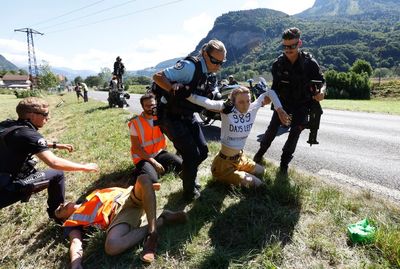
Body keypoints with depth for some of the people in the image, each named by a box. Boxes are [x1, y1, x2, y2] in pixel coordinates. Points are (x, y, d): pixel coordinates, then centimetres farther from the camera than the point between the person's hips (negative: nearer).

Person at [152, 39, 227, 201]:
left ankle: (188, 174, 37)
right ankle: (190, 192, 16)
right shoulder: (190, 66, -21)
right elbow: (157, 77, -23)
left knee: (202, 151, 8)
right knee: (192, 154, -8)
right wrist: (174, 89, -36)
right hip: (170, 116, -8)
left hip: (187, 116, 8)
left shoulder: (206, 71, 6)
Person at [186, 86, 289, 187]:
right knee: (256, 184, -9)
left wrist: (279, 109, -7)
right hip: (224, 163, -7)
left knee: (260, 172, 26)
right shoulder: (227, 109, -23)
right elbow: (207, 103, -39)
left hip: (240, 159, 7)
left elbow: (269, 93, 3)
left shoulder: (253, 109, -8)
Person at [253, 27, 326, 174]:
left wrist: (321, 91, -32)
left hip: (302, 104, -1)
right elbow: (276, 86, -9)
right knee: (272, 127, -1)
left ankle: (284, 162, 15)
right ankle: (261, 151, 23)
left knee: (295, 133, 0)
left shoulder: (310, 62, -17)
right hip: (283, 101, 1)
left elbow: (321, 81, -9)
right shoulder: (278, 64, -12)